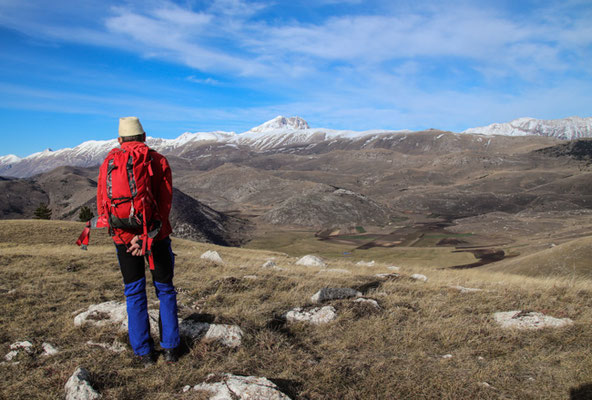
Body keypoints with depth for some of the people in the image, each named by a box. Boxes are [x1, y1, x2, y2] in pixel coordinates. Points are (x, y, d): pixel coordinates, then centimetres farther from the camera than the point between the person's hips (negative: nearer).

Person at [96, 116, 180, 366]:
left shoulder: (109, 163, 3)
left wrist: (127, 239, -5)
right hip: (156, 234, -1)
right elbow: (164, 203, -12)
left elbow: (103, 205, -2)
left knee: (134, 293, 12)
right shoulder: (158, 161, -3)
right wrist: (146, 238, -15)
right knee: (165, 289, 14)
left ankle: (144, 353, 18)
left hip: (124, 237, 1)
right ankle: (169, 348, 17)